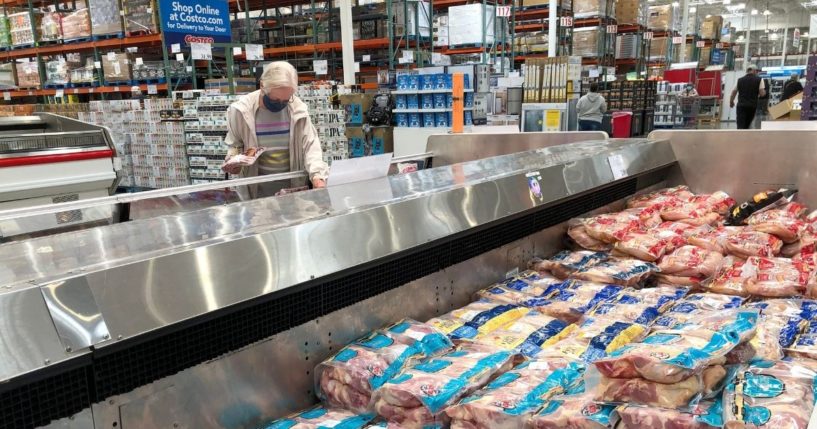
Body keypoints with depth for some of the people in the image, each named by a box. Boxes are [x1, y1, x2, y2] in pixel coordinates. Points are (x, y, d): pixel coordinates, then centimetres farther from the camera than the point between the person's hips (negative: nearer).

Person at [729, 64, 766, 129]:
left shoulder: (740, 80, 8)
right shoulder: (759, 79, 0)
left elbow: (734, 92, 13)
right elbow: (762, 93, -8)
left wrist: (731, 102, 29)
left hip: (741, 105, 0)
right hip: (752, 105, 0)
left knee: (740, 126, -6)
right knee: (746, 126, 15)